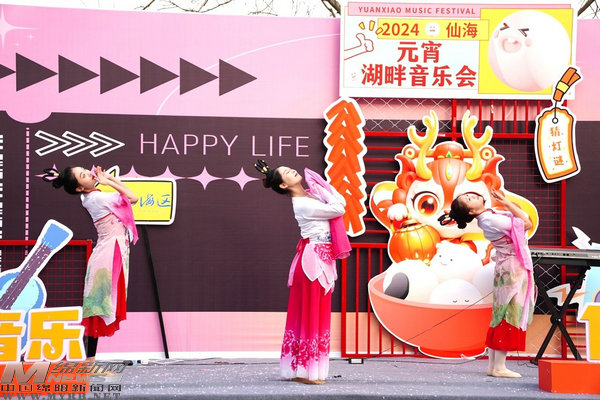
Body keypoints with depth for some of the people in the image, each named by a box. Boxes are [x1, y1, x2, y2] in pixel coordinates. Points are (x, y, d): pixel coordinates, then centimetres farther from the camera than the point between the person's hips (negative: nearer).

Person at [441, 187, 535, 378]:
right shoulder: (492, 220, -21)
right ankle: (499, 367, -6)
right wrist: (506, 202, -11)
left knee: (501, 315, 10)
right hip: (513, 269, -9)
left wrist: (504, 201, 7)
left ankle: (493, 365, 14)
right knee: (509, 314, -7)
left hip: (507, 268, 9)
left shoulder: (489, 216, 7)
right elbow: (526, 223, -14)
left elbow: (523, 217, 16)